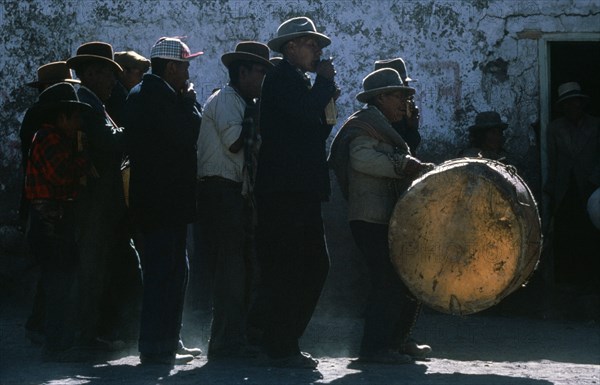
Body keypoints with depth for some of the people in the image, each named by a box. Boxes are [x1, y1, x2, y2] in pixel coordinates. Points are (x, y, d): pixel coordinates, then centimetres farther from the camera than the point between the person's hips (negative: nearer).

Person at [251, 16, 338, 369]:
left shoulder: (297, 81, 22)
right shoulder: (282, 79, -7)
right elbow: (306, 111, -25)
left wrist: (327, 103, 9)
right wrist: (326, 81, -8)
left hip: (302, 193, 10)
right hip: (285, 191, -10)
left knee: (316, 267, 10)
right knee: (286, 271, -7)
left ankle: (284, 342, 16)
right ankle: (283, 349, -3)